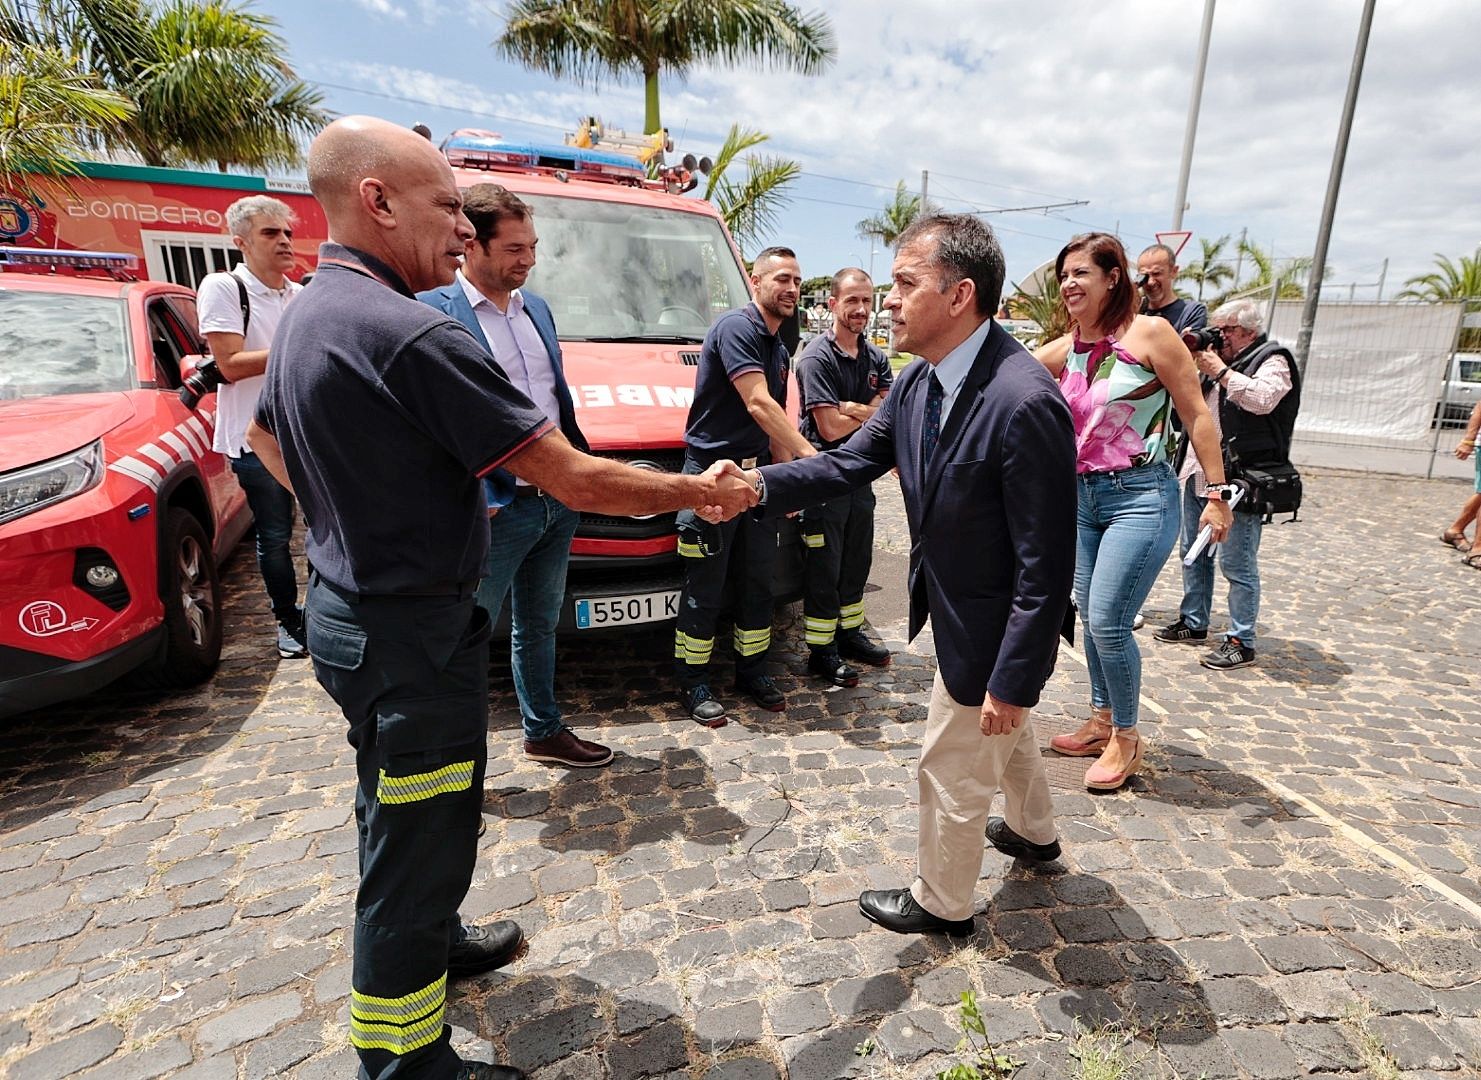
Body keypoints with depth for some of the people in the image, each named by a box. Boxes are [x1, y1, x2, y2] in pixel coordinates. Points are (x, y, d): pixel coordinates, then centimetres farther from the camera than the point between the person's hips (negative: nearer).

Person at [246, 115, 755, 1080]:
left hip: (350, 603, 10)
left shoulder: (306, 315, 7)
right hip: (409, 632, -10)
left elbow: (264, 436, 24)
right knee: (417, 845, 6)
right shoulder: (413, 335, -25)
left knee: (401, 812, 27)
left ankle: (431, 943, 51)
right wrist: (702, 492, -11)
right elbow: (576, 480, -24)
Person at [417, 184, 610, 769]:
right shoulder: (433, 311, -12)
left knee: (539, 626, 21)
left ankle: (544, 732, 38)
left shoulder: (537, 308, 12)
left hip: (558, 501, 8)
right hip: (495, 510, -7)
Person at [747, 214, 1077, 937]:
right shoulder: (917, 381, -5)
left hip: (989, 628, -8)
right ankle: (1032, 831, 60)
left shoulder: (1025, 402, -31)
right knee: (1004, 732, 31)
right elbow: (851, 461, -4)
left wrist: (1012, 678, -23)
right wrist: (760, 484, -20)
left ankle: (941, 903, 38)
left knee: (951, 770, 12)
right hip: (954, 602, 9)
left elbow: (1046, 562, -28)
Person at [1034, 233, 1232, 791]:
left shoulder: (1149, 333, -8)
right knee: (1091, 616, 12)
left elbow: (1197, 414, -6)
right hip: (1084, 496, 6)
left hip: (1140, 498, -6)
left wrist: (1217, 494, -7)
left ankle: (1125, 737, 14)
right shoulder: (1064, 349, 7)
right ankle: (1102, 720, 31)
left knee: (1107, 621, -8)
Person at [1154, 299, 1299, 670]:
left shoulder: (1272, 360, -4)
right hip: (1200, 473, 8)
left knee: (1237, 565, -4)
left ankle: (1242, 642, 5)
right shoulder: (1220, 358, 18)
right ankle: (1193, 623, 29)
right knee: (1194, 553, 16)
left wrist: (1219, 371, -17)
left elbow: (1263, 399, -23)